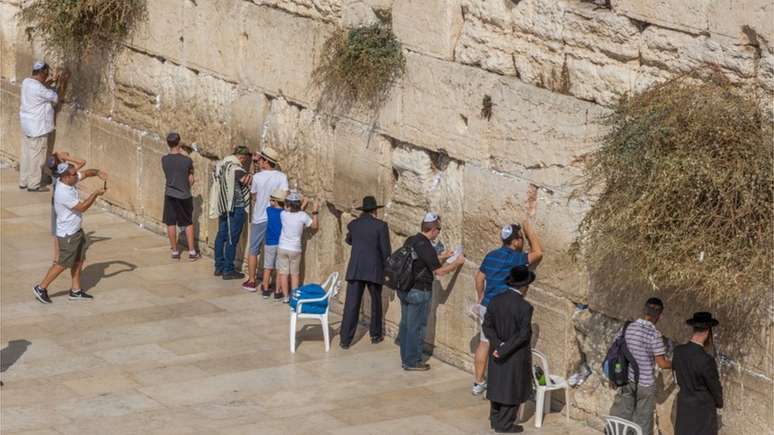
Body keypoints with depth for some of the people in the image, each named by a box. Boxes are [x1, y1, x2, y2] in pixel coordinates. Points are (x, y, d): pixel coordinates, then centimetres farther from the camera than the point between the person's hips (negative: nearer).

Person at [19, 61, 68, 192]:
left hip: (27, 125, 9)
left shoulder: (26, 82, 2)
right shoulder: (39, 88, -25)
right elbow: (56, 98, -15)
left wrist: (51, 81, 17)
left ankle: (23, 182, 24)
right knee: (37, 156, 1)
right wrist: (61, 83, -3)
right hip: (38, 127, -9)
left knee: (26, 153, 16)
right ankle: (33, 185, 7)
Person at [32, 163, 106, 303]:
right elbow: (82, 208, -25)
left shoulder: (69, 182, -4)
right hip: (67, 234, -9)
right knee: (63, 264, 1)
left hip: (76, 230, 9)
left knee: (78, 260, 15)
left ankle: (76, 291, 25)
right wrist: (95, 194, -20)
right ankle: (41, 288, 12)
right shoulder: (63, 194, -30)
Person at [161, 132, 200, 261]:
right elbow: (191, 179, 0)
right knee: (188, 223, 11)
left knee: (171, 223, 10)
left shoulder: (164, 160, -9)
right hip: (185, 196, 0)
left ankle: (175, 251, 14)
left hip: (170, 195, 0)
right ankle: (192, 252, 11)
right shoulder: (187, 160, -11)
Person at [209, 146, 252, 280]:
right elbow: (248, 181, -25)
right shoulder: (236, 169, -18)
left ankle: (219, 267, 23)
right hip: (235, 208, -9)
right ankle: (228, 270, 2)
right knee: (232, 239, -2)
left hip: (222, 207, 9)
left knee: (221, 236, 15)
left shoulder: (221, 165, 9)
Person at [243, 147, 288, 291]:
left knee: (253, 251, 12)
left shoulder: (257, 177, -8)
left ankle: (251, 281, 15)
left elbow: (254, 197, 5)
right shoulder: (282, 177, -9)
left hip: (259, 219, -1)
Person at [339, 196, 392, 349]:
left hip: (355, 270, 2)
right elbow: (386, 250, -7)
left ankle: (345, 339, -5)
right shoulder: (381, 225, -7)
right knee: (376, 302, 17)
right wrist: (386, 267, 11)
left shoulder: (353, 224, 4)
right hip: (375, 270, -2)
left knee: (351, 304, -1)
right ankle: (375, 335, 27)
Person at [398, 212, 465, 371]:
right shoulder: (425, 246, -21)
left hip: (404, 290, 9)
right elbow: (439, 271, -15)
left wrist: (442, 257, 24)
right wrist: (457, 263, -2)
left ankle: (406, 358, 25)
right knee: (416, 327, 2)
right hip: (419, 292, -9)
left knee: (406, 325, 16)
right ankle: (412, 362, 10)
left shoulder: (410, 241, 6)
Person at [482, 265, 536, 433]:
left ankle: (495, 420, 28)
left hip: (497, 352, 5)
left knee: (498, 385, 18)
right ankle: (504, 424, 13)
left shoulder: (495, 300, -4)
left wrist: (499, 345, -10)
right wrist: (505, 350, -18)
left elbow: (487, 325, -4)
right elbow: (524, 334, -22)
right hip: (516, 356, -5)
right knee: (512, 388, 7)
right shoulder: (524, 307, -21)